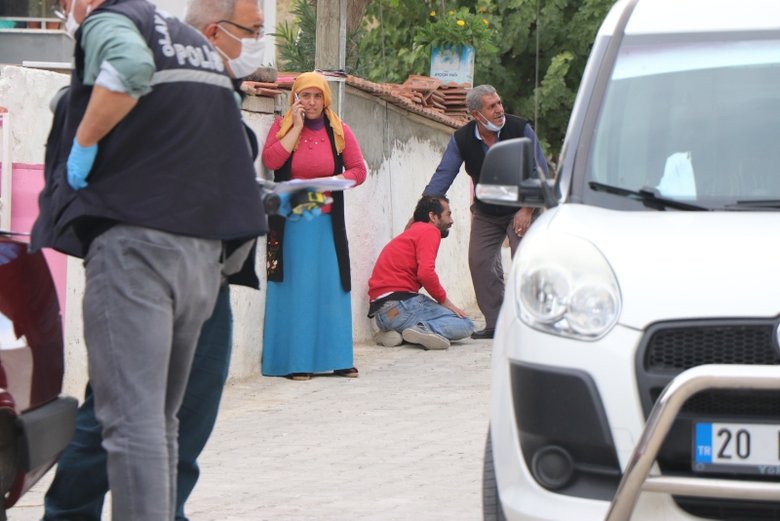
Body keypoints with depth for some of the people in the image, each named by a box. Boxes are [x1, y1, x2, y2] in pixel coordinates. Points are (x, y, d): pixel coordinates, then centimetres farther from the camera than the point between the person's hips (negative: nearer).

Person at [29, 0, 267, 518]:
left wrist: (84, 144, -13)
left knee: (132, 418, -13)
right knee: (161, 421, 14)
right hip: (204, 250, 8)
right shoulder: (198, 43, 25)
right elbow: (238, 148, 31)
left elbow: (130, 67, -24)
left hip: (135, 238, -8)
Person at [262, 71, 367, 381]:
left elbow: (358, 171, 5)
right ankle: (294, 361, -3)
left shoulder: (339, 131, 8)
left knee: (331, 286, 0)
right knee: (295, 289, -3)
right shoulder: (283, 126, 4)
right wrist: (297, 127, -10)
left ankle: (337, 358, 4)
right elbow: (270, 161, -13)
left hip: (327, 222, 2)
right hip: (291, 222, -2)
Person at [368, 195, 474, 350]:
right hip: (400, 303, -9)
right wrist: (445, 301, -4)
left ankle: (397, 333, 0)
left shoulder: (411, 232, 29)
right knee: (465, 325, -8)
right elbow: (426, 273, -16)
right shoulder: (430, 231, -1)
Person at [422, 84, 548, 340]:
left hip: (520, 210, -3)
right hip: (485, 212, 3)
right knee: (480, 262, -4)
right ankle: (495, 323, 3)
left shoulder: (520, 129, -17)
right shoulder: (462, 139, -11)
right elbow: (443, 175, -7)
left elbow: (540, 172, -12)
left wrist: (528, 210, -16)